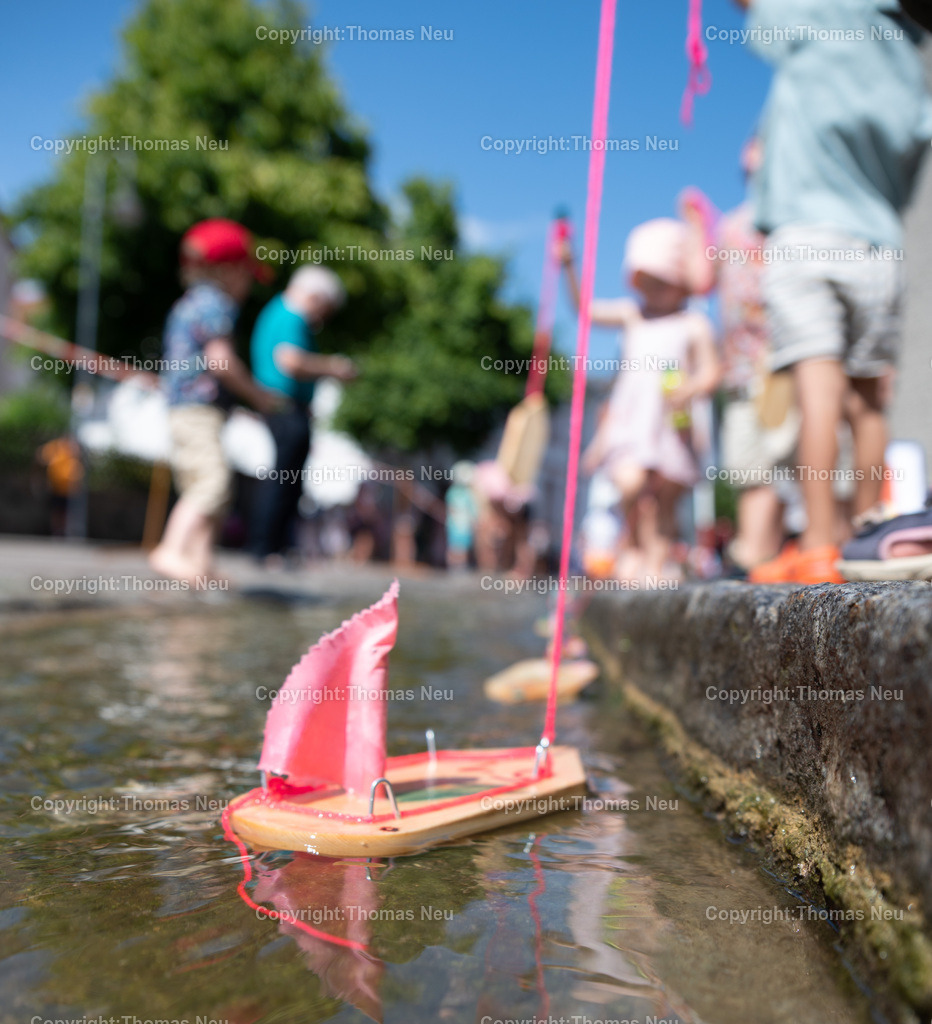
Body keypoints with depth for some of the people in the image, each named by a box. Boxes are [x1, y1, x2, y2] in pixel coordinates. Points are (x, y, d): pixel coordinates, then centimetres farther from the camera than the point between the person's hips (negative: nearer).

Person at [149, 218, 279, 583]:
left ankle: (200, 562, 7)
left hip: (181, 411, 10)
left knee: (198, 488, 9)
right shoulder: (215, 303, -6)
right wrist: (257, 394, -9)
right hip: (200, 408, -10)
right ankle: (172, 550, -27)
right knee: (213, 480, -19)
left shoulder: (186, 304, 24)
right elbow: (220, 358, -19)